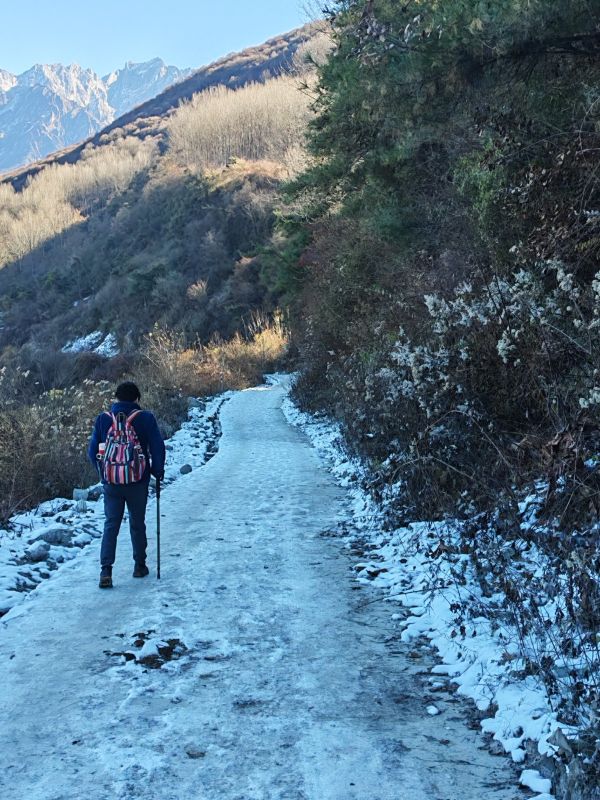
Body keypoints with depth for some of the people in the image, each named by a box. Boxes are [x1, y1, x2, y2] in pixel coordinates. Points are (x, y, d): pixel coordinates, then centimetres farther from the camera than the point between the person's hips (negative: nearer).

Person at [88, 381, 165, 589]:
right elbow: (158, 448, -8)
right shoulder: (145, 418, -7)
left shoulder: (103, 419, -1)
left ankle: (106, 569, -6)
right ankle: (140, 565, 25)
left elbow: (93, 451, 3)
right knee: (137, 524, 15)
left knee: (111, 525, 7)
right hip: (138, 483, -1)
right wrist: (158, 472, 8)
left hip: (111, 483, 1)